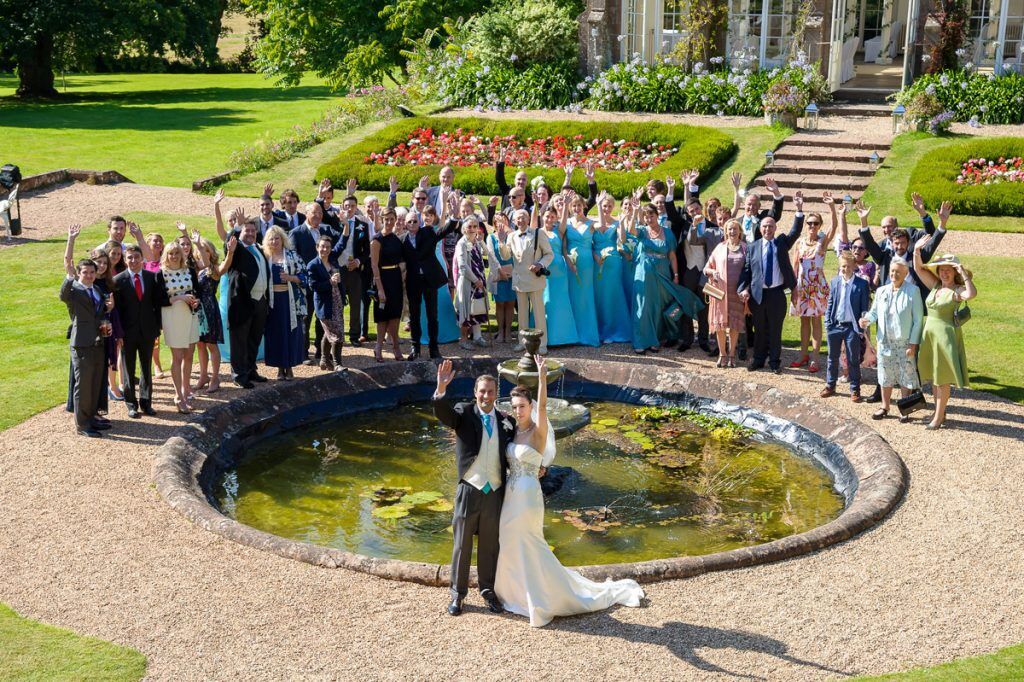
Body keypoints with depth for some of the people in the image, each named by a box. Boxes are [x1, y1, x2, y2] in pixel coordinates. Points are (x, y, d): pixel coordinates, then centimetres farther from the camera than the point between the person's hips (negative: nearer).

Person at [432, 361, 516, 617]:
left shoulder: (506, 421, 3)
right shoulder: (464, 413, -6)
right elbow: (442, 413, -27)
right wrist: (441, 388, -45)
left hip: (495, 493, 3)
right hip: (469, 491, -2)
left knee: (490, 546, 16)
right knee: (462, 546, 10)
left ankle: (488, 591, 32)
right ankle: (458, 593, 24)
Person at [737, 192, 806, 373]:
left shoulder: (782, 242, 4)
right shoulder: (753, 247, 4)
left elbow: (796, 231, -9)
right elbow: (746, 269, 3)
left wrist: (799, 209, -20)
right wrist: (743, 288, -10)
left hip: (777, 293, -1)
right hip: (757, 294, 1)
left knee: (775, 329, 6)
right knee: (759, 329, 11)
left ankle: (775, 361, 18)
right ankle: (758, 359, 24)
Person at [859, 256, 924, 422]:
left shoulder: (913, 291, -7)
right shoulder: (881, 291, 5)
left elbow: (918, 320, -8)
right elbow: (874, 312, 14)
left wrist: (913, 344, -12)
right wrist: (867, 320, -10)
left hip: (905, 343, -4)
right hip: (885, 341, 4)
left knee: (905, 377, 3)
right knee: (885, 376, 12)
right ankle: (884, 407, 25)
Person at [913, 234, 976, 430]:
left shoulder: (957, 291, -12)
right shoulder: (935, 286, 7)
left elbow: (972, 293, -35)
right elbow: (919, 269, 7)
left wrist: (963, 273, -28)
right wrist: (917, 250, -8)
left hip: (946, 335, -7)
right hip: (929, 334, 7)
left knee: (943, 379, -1)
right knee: (933, 377, 14)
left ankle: (938, 417, 5)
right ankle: (940, 412, 25)